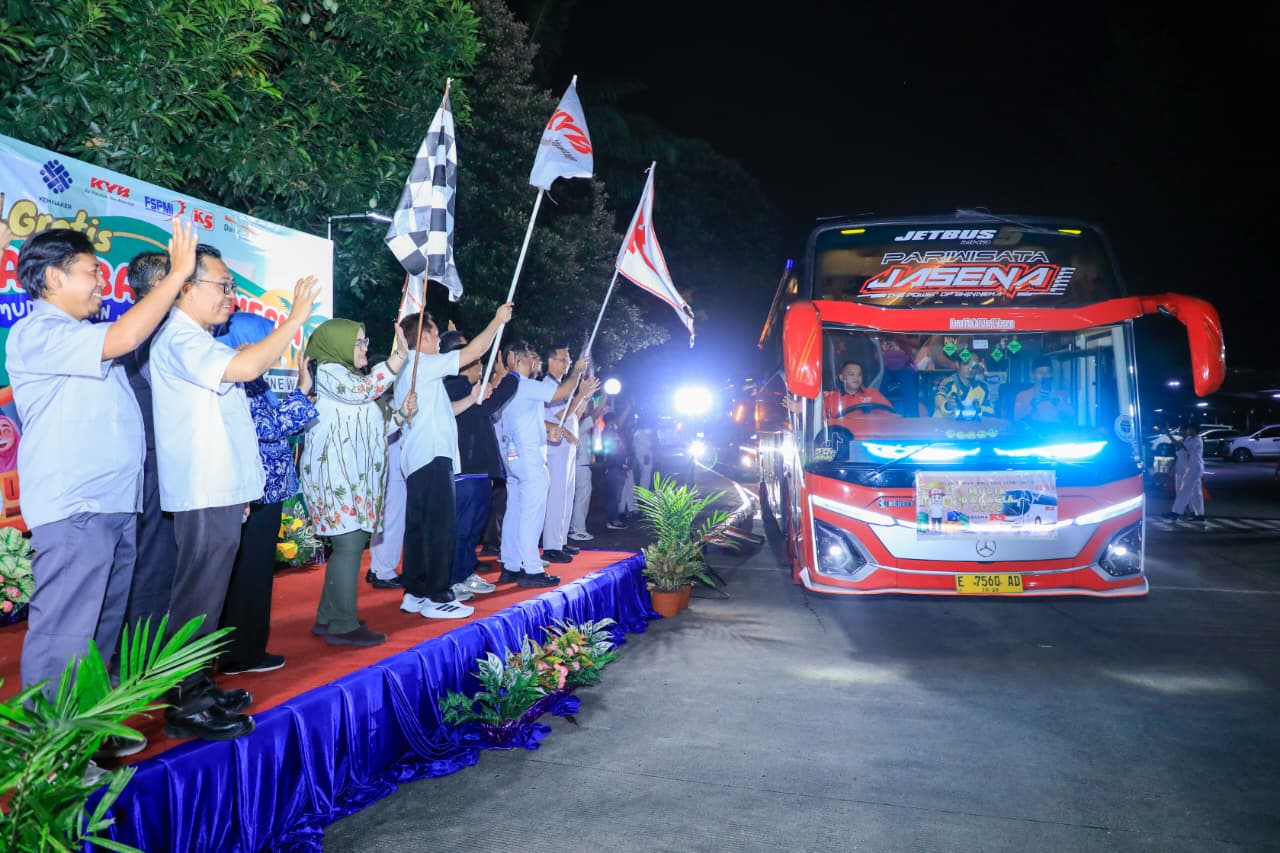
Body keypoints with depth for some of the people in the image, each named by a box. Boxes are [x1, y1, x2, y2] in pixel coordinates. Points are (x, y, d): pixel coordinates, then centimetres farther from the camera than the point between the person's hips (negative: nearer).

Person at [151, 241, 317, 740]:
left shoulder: (196, 340, 19)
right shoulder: (180, 339, -15)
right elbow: (244, 368, -32)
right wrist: (295, 320, -23)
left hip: (220, 492, 10)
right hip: (204, 495, -10)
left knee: (207, 594, 16)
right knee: (198, 599, -5)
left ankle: (198, 689, 26)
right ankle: (184, 708, 3)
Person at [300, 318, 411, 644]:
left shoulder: (351, 375, 23)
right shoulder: (327, 370, -5)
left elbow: (371, 429, 23)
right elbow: (362, 390, -24)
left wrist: (401, 415, 7)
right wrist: (400, 355, -28)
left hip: (355, 476, 10)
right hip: (338, 474, -10)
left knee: (349, 545, 9)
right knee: (349, 544, -11)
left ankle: (328, 618, 17)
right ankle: (344, 626, -6)